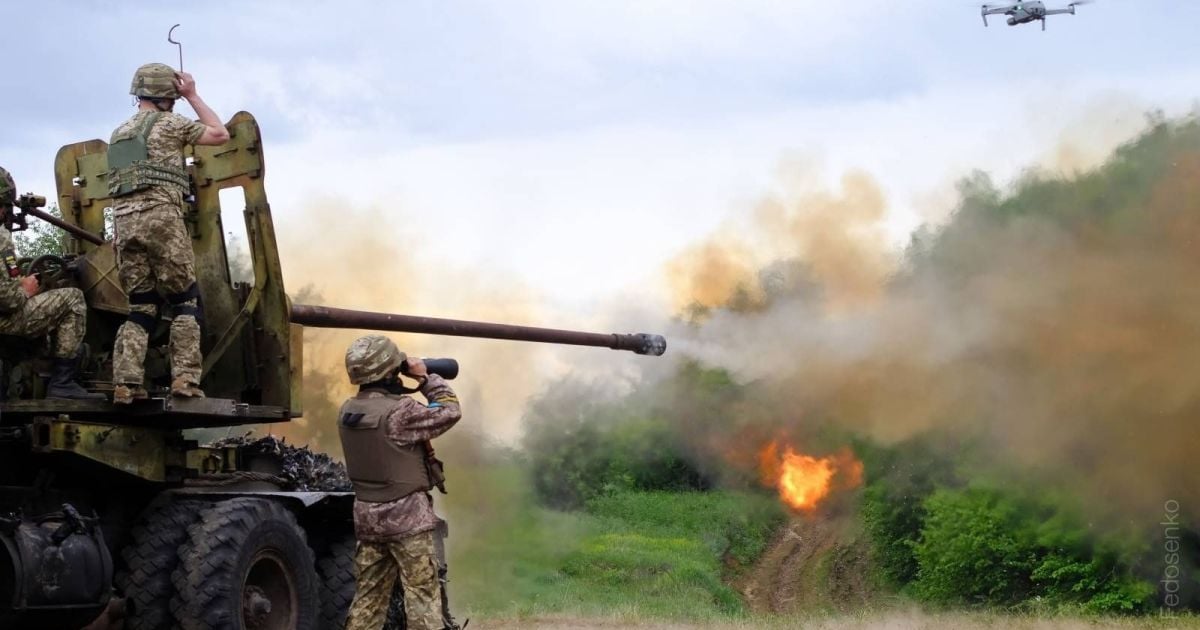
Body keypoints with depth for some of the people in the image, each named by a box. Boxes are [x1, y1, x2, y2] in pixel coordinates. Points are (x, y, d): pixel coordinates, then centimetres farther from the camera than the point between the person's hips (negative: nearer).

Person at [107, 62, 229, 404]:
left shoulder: (118, 134, 25)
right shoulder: (169, 123, 4)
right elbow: (220, 134, 12)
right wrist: (193, 96, 17)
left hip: (123, 222, 6)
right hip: (160, 217, -6)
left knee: (140, 305, 8)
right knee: (185, 300, 2)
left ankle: (126, 382, -7)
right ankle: (184, 378, -10)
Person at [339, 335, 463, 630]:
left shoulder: (347, 413, 2)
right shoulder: (398, 412, -20)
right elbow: (449, 412, -11)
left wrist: (410, 385, 8)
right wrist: (426, 378, -1)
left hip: (367, 517, 7)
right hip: (408, 518, -7)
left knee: (368, 597, 13)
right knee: (423, 597, -2)